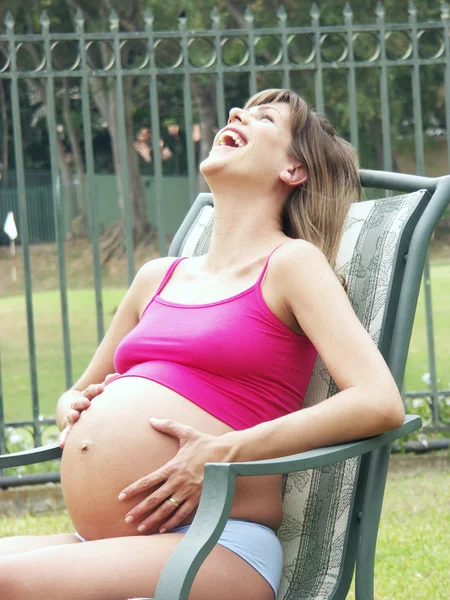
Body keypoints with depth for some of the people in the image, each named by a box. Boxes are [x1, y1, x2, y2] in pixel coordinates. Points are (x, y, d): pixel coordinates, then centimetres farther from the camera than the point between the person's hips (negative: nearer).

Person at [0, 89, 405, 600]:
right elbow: (79, 394, 36)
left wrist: (225, 453, -15)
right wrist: (73, 409, 10)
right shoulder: (157, 278, 23)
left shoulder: (291, 263, 4)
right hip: (101, 548, 6)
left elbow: (380, 402, -11)